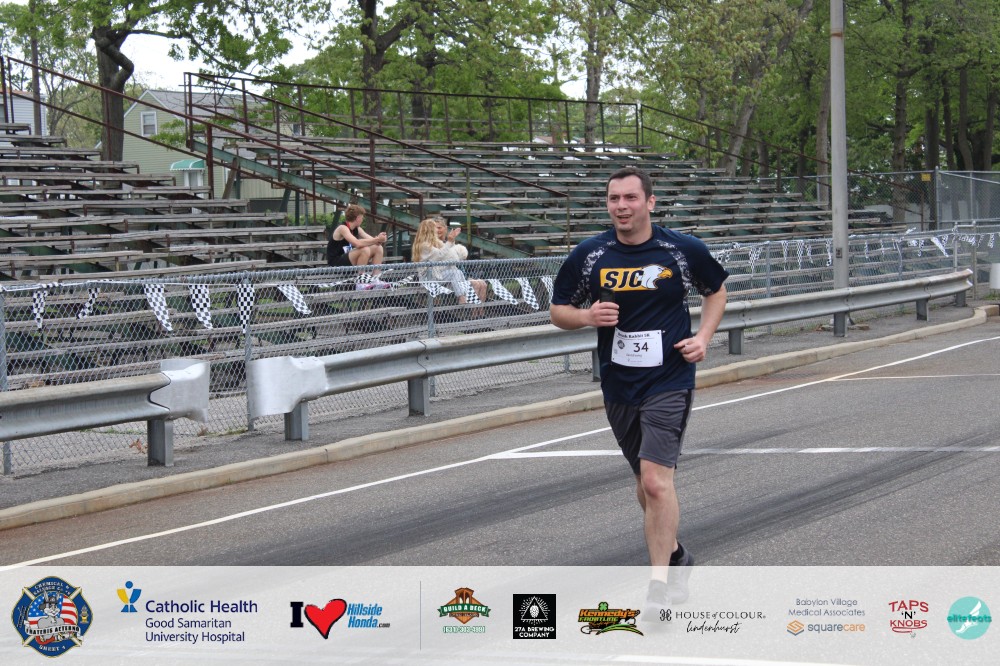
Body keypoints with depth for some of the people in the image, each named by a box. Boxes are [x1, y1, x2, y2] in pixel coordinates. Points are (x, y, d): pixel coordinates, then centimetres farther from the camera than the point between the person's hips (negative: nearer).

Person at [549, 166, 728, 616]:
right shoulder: (589, 255, -1)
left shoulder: (683, 250, -5)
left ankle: (659, 585, -13)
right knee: (646, 482, 16)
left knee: (656, 479, -17)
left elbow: (716, 290, 13)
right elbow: (558, 310, 8)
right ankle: (675, 556, 39)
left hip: (669, 381, -4)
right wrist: (587, 316, -13)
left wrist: (703, 337, -2)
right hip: (618, 387, 4)